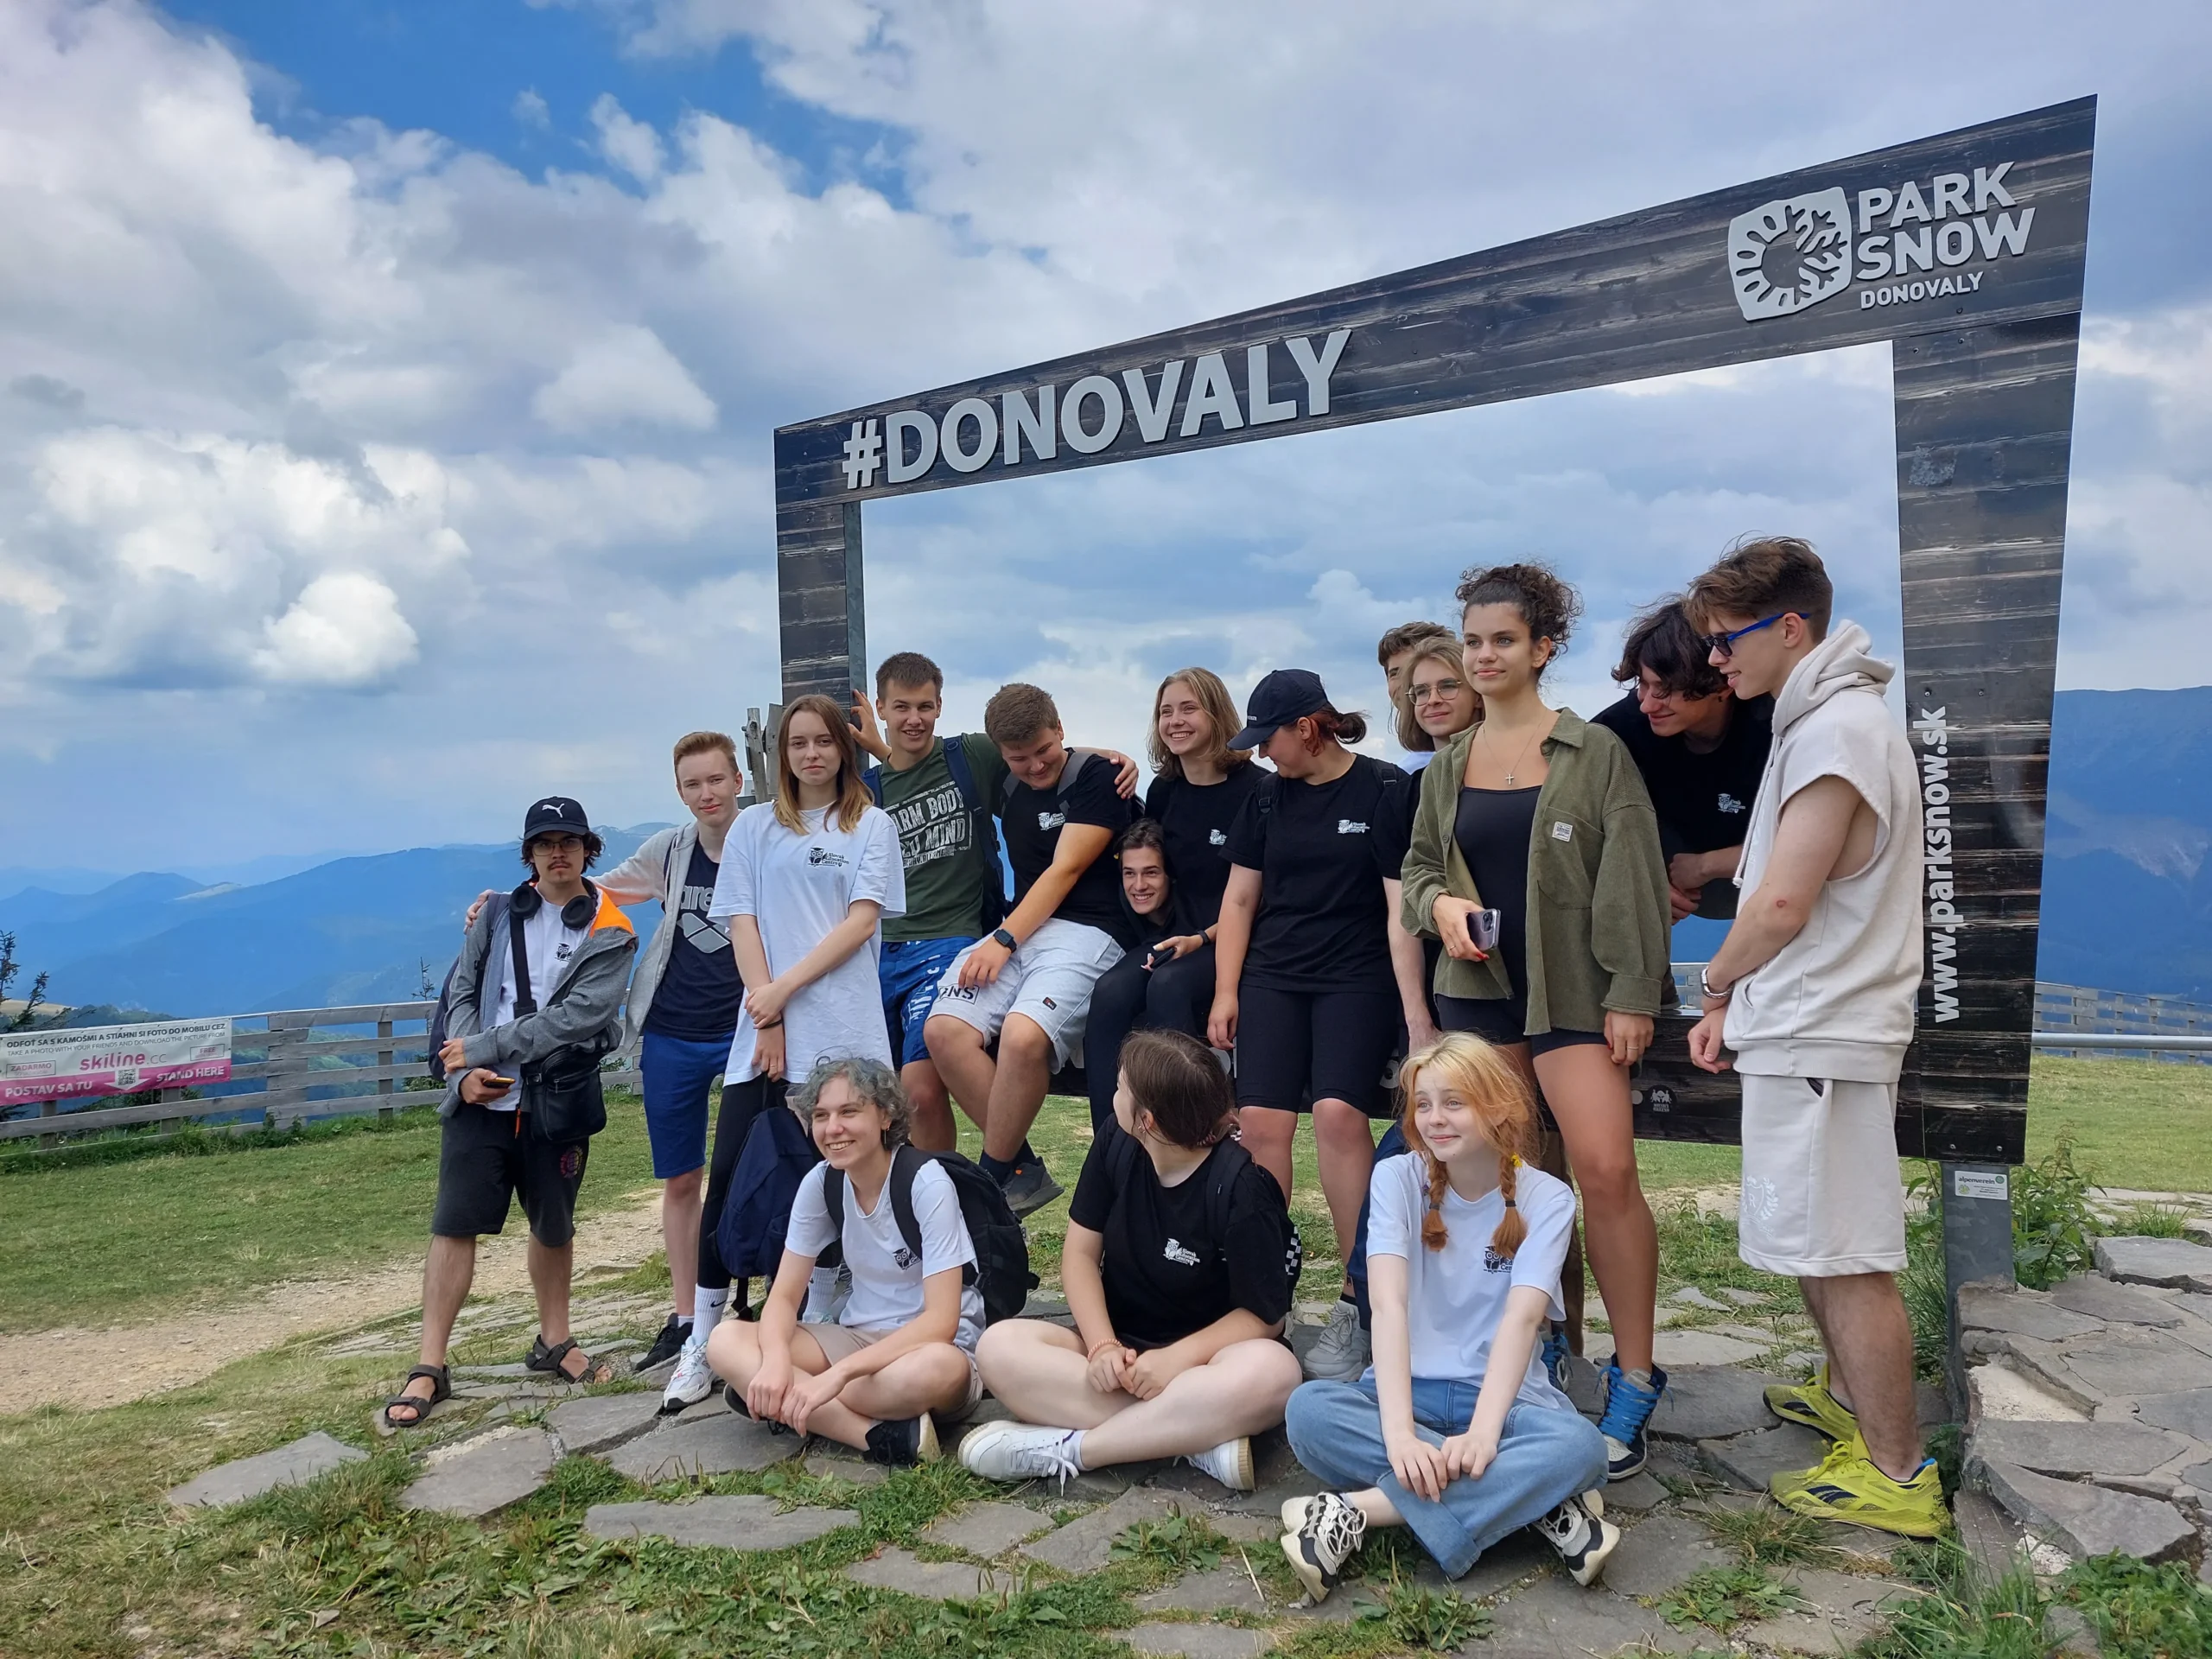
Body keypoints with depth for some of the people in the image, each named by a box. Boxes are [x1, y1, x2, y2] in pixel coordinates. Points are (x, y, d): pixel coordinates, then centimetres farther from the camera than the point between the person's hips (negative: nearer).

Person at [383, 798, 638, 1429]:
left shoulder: (610, 936, -4)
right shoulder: (500, 915, 8)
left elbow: (575, 1017, -14)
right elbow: (461, 992, 5)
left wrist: (483, 1049, -14)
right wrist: (468, 1068, -11)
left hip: (557, 1103, -1)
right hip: (481, 1098, 1)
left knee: (554, 1228, 13)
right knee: (454, 1226, -1)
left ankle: (553, 1342, 33)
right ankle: (429, 1369, 8)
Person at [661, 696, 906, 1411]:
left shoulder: (872, 826, 10)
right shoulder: (754, 827, 14)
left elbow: (862, 921, -2)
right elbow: (742, 924, 6)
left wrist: (785, 988, -11)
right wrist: (767, 1018, -5)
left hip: (845, 1033, -1)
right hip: (763, 1032, 1)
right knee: (730, 1180, -4)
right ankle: (701, 1346, 4)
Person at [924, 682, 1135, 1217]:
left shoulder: (1097, 776, -1)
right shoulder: (1006, 790, 18)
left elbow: (1065, 870, -8)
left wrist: (1004, 938, -14)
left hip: (1087, 930, -6)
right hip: (1016, 931, 7)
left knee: (1023, 1034, -32)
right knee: (945, 1028, -19)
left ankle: (992, 1182, -12)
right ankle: (1023, 1171, -9)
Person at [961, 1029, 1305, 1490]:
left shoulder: (1240, 1187, -20)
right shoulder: (1116, 1142, -6)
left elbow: (1265, 1314, -14)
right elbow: (1080, 1251, -2)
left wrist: (1177, 1358, -26)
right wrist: (1102, 1345, -17)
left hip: (1207, 1351, -4)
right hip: (1121, 1350, 4)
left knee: (1272, 1371, -38)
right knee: (1000, 1346, -23)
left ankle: (1067, 1447, -28)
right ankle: (1201, 1437, -29)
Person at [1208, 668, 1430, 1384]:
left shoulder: (1384, 791, -4)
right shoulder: (1267, 798, 12)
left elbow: (1402, 907, -7)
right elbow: (1239, 898, 15)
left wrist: (1416, 1011, -11)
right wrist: (1226, 991, 8)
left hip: (1357, 978, -4)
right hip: (1273, 978, 5)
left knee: (1338, 1110, -22)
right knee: (1262, 1122, -9)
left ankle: (1360, 1301, -11)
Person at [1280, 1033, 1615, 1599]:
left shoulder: (1546, 1198, -4)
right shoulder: (1397, 1178, -4)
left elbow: (1521, 1317, -18)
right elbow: (1389, 1303, -17)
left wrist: (1483, 1430, -35)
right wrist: (1398, 1430, -32)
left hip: (1504, 1394, 0)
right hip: (1408, 1389, 1)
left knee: (1580, 1446, -33)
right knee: (1308, 1410, -30)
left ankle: (1362, 1508, -27)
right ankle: (1532, 1500, -26)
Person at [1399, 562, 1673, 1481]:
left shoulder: (1594, 752, -1)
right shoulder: (1446, 766, 12)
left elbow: (1630, 881, -5)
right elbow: (1416, 866, 19)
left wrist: (1633, 994, -10)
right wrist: (1439, 903, -4)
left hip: (1571, 991, -4)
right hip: (1476, 990, 5)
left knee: (1605, 1170, -16)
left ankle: (1634, 1378, -3)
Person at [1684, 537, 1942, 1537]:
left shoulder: (1837, 730, -17)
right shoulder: (1826, 723, 15)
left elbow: (1783, 904, -22)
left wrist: (1717, 980, -3)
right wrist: (1737, 1002, 12)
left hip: (1819, 1039, -10)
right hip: (1803, 1030, 10)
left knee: (1846, 1256, -1)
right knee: (1817, 1246, 22)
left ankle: (1896, 1476, 10)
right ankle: (1848, 1395, 39)